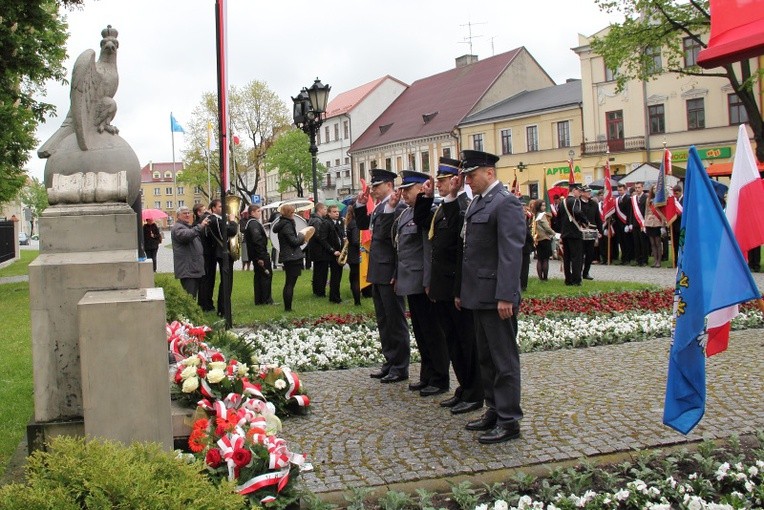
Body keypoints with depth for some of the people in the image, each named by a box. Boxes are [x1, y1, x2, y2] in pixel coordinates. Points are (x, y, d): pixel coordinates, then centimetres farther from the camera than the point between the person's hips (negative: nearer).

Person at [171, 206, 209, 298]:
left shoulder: (189, 227, 23)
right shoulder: (177, 227, -8)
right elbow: (186, 235, -30)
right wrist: (200, 226, -41)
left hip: (196, 268, 10)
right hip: (187, 269, -10)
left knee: (196, 295, 13)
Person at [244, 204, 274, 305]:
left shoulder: (248, 223, 16)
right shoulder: (254, 224, -17)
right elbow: (257, 241, -25)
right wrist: (260, 257, -26)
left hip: (255, 255, 10)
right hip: (261, 255, -10)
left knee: (258, 276, 13)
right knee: (267, 275, -4)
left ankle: (258, 299, 17)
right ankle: (266, 299, -1)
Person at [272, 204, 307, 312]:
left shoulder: (282, 223, 13)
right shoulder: (287, 225, -16)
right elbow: (294, 241, -19)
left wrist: (299, 238, 9)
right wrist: (302, 236, -2)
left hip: (286, 257, 10)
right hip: (292, 257, -10)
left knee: (288, 283, 14)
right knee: (290, 283, -6)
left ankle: (287, 307, 18)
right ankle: (288, 307, -3)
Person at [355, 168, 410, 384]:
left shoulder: (397, 207, -15)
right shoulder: (378, 208, 12)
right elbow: (363, 225, 21)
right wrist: (360, 204, 9)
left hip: (390, 274, -9)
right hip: (377, 273, 9)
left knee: (396, 321, 1)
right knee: (383, 321, 16)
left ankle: (400, 367, 10)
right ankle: (390, 362, 26)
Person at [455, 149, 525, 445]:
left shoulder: (506, 203, -13)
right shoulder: (477, 202, 16)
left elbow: (511, 254, -19)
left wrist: (505, 296, -23)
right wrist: (461, 290, 17)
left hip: (496, 296, -10)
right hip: (478, 295, 10)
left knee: (504, 358, -1)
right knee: (486, 357, 16)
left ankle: (509, 420, 7)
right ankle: (494, 411, 27)